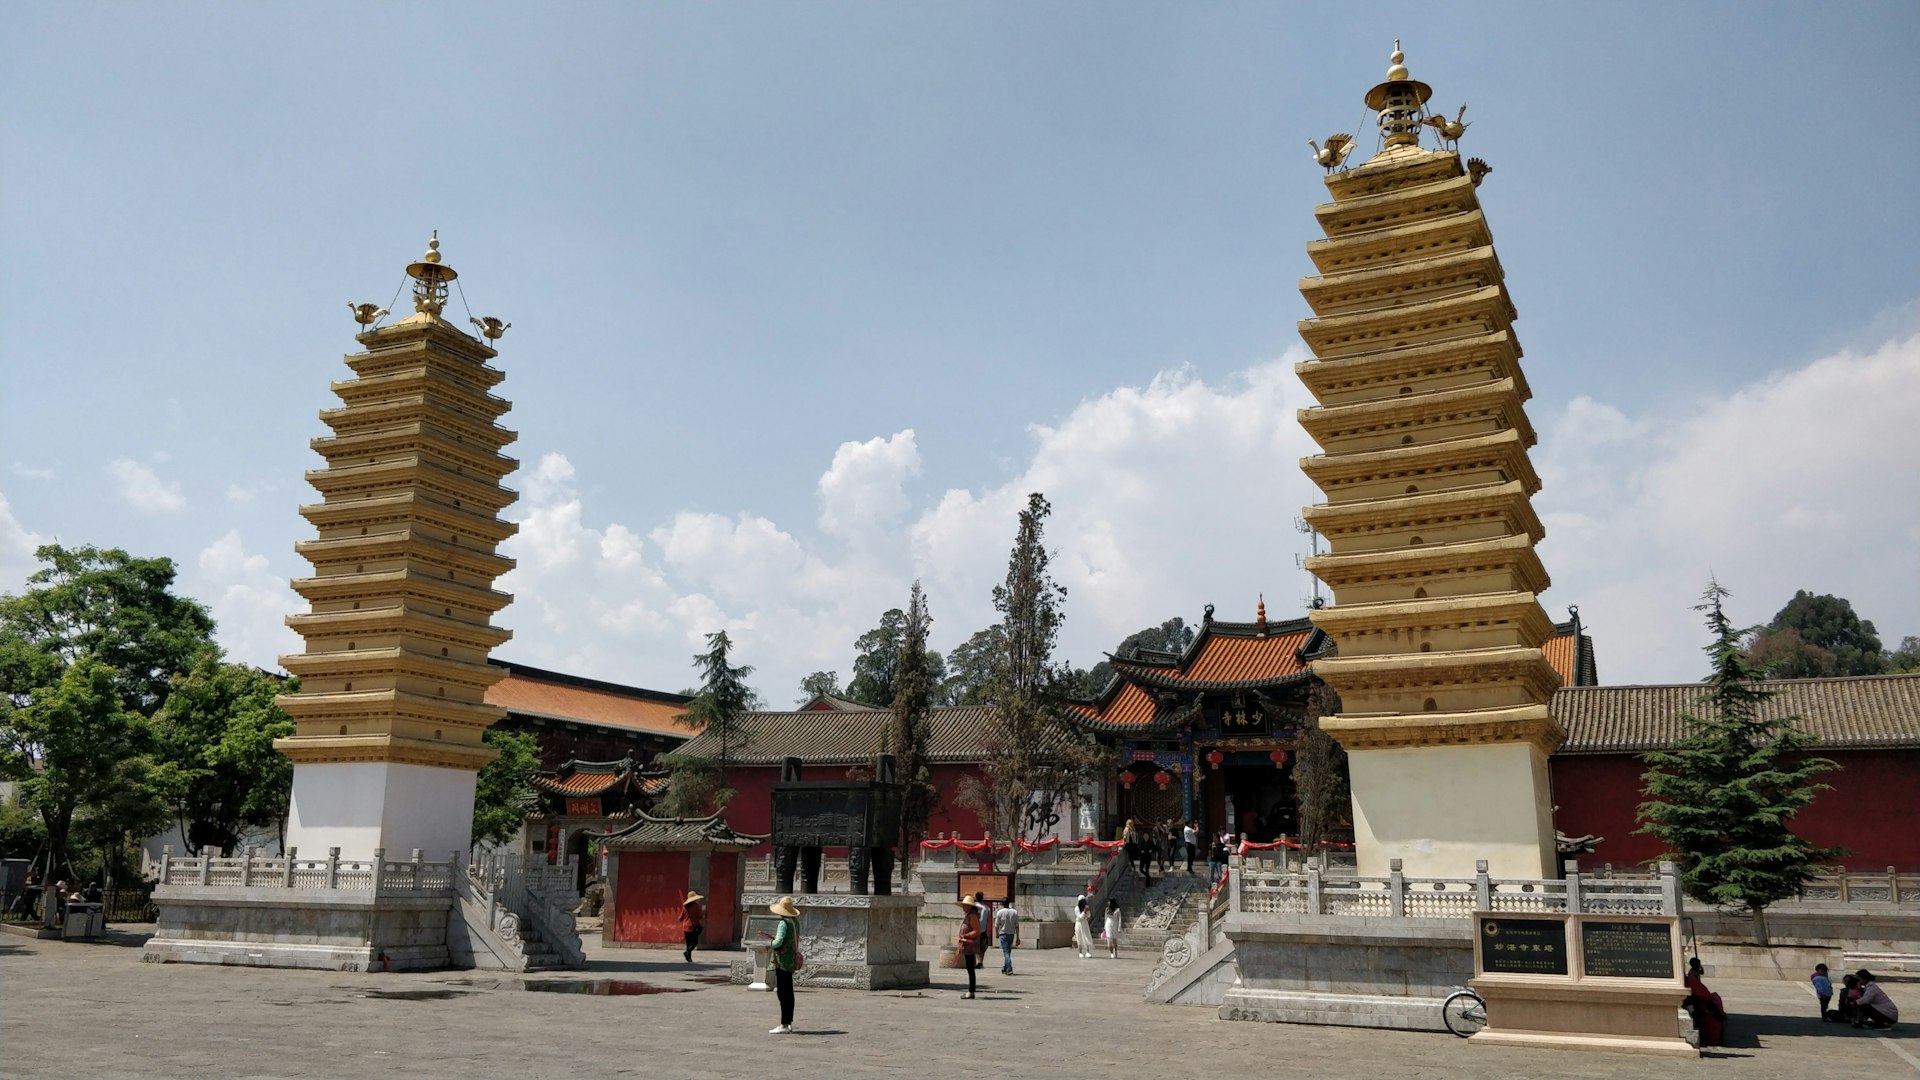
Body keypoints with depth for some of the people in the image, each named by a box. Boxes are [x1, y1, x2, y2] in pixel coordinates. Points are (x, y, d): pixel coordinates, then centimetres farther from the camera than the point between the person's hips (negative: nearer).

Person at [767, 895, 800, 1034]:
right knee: (789, 992, 13)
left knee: (782, 993, -6)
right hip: (792, 960, 9)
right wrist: (771, 937, 15)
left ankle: (784, 1025, -5)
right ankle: (789, 1023, 18)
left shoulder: (783, 922, -16)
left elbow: (779, 942, -21)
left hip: (782, 960, -9)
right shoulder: (795, 921, 11)